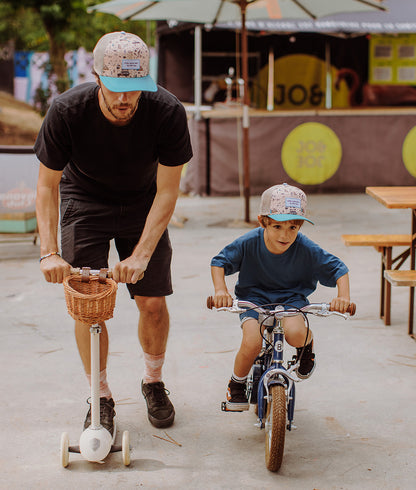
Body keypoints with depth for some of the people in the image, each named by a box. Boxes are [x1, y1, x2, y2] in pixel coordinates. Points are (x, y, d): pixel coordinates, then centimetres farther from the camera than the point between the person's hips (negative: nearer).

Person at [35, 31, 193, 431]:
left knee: (153, 302, -4)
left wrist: (141, 255, -29)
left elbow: (166, 191, -21)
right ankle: (101, 397, 10)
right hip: (84, 203, 0)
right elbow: (47, 185, -17)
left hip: (143, 204, 1)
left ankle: (153, 382, 23)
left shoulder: (168, 113, -29)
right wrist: (49, 252, -27)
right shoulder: (67, 111, -29)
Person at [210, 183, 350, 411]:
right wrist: (221, 290, -24)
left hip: (290, 298, 0)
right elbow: (219, 262, -7)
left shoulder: (306, 249, -18)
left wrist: (343, 297, -27)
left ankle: (307, 344, 9)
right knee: (252, 342, -28)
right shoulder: (249, 243, -19)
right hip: (255, 297, 0)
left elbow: (338, 268, -10)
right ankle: (236, 384, 4)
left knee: (295, 333, -32)